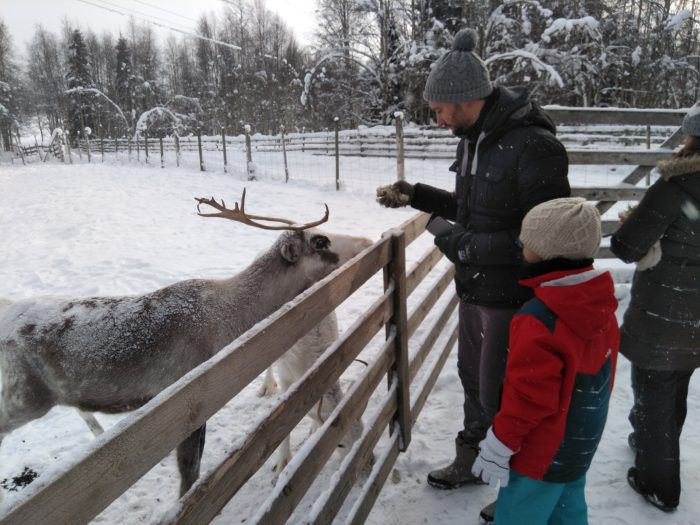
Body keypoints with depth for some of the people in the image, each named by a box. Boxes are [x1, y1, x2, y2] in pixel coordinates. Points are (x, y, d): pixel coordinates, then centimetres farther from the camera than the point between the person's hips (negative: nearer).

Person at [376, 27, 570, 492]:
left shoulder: (533, 147, -23)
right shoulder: (473, 140, 3)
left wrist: (471, 245, -24)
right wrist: (416, 195, 7)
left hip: (512, 298, -8)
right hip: (474, 289, 8)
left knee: (500, 398, 7)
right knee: (473, 378, 23)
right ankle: (472, 459, 47)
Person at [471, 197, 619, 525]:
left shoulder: (539, 320, -32)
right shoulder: (602, 308, -4)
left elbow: (528, 395, -27)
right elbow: (603, 373, 9)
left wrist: (499, 445, -14)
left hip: (543, 454, -8)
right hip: (582, 443, 9)